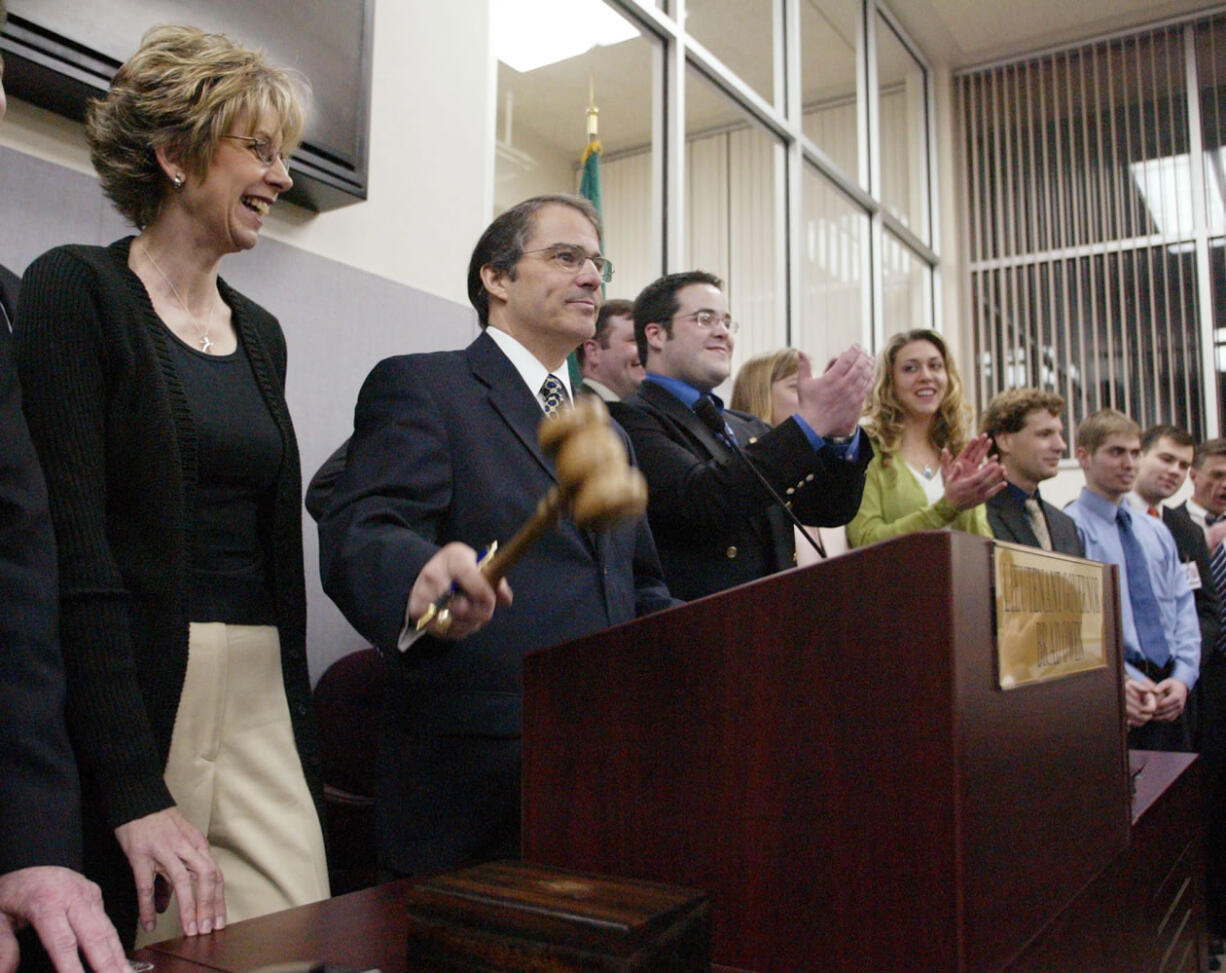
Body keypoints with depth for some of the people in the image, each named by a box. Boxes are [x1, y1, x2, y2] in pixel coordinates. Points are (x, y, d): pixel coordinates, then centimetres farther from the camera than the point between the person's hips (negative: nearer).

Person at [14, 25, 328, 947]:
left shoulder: (260, 333, 14)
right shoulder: (75, 291, -5)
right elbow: (72, 549, -14)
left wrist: (302, 746, 13)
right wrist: (134, 791, -18)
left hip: (262, 699, 6)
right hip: (120, 702, -6)